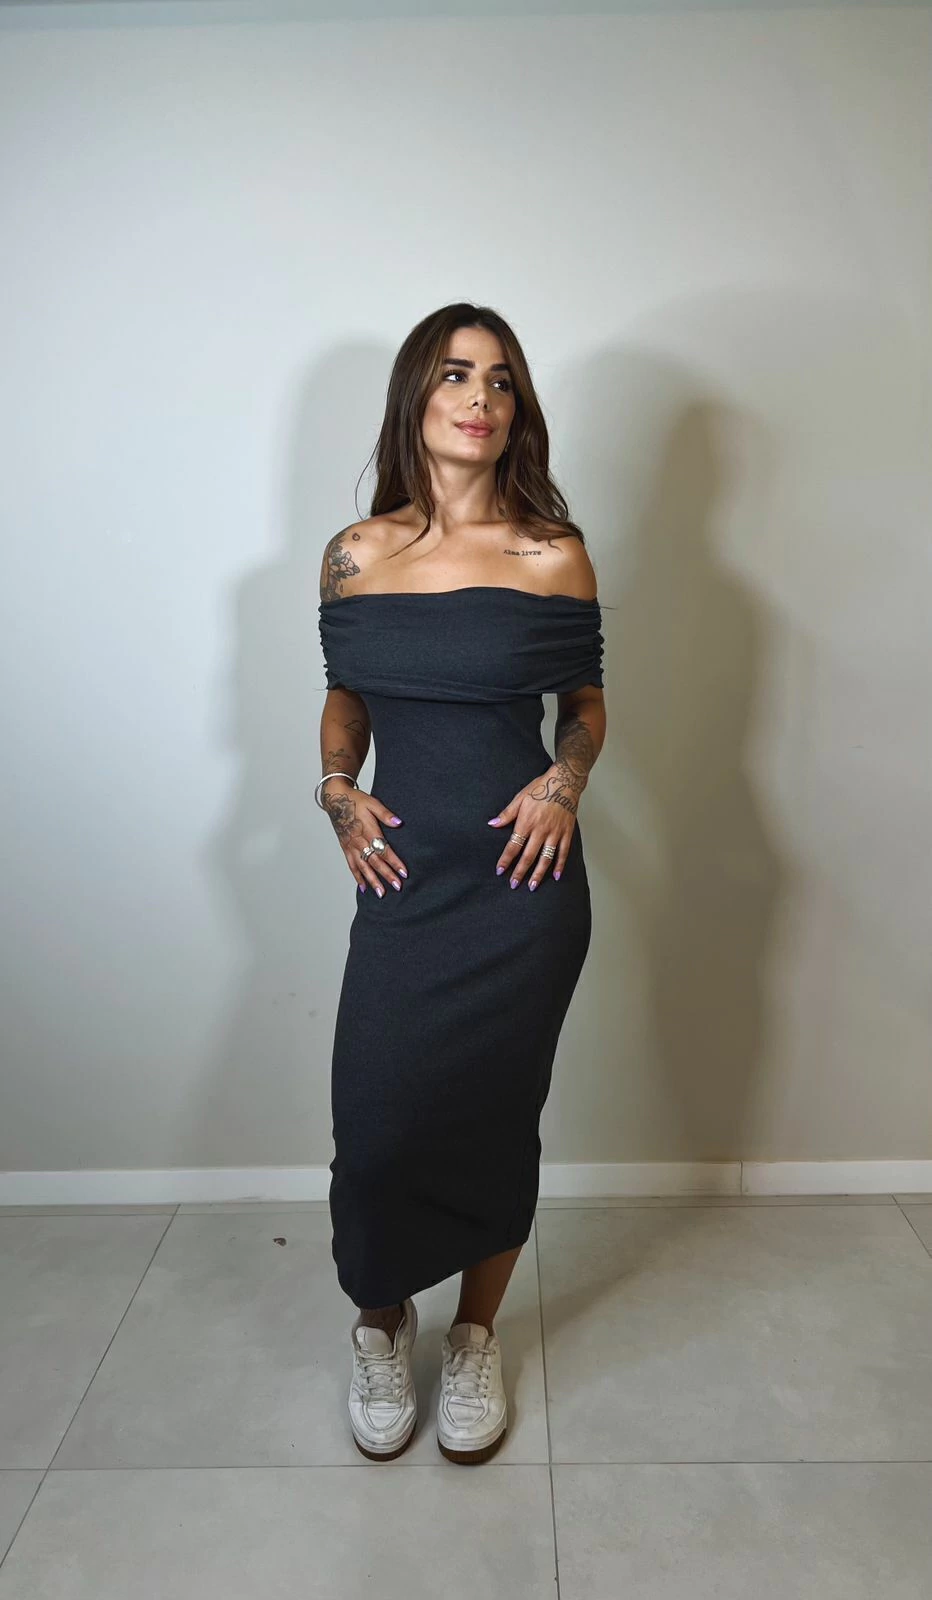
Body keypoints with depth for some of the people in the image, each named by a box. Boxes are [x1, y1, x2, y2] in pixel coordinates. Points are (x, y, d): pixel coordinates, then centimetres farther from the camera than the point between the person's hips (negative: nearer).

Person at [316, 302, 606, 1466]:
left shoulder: (553, 557, 0)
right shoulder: (355, 554, 5)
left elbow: (586, 702, 10)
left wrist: (565, 781, -9)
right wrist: (337, 786, -3)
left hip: (522, 873, -1)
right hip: (402, 875, 1)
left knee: (494, 1117, 9)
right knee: (376, 1119, -1)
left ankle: (476, 1337, 36)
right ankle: (380, 1325, 32)